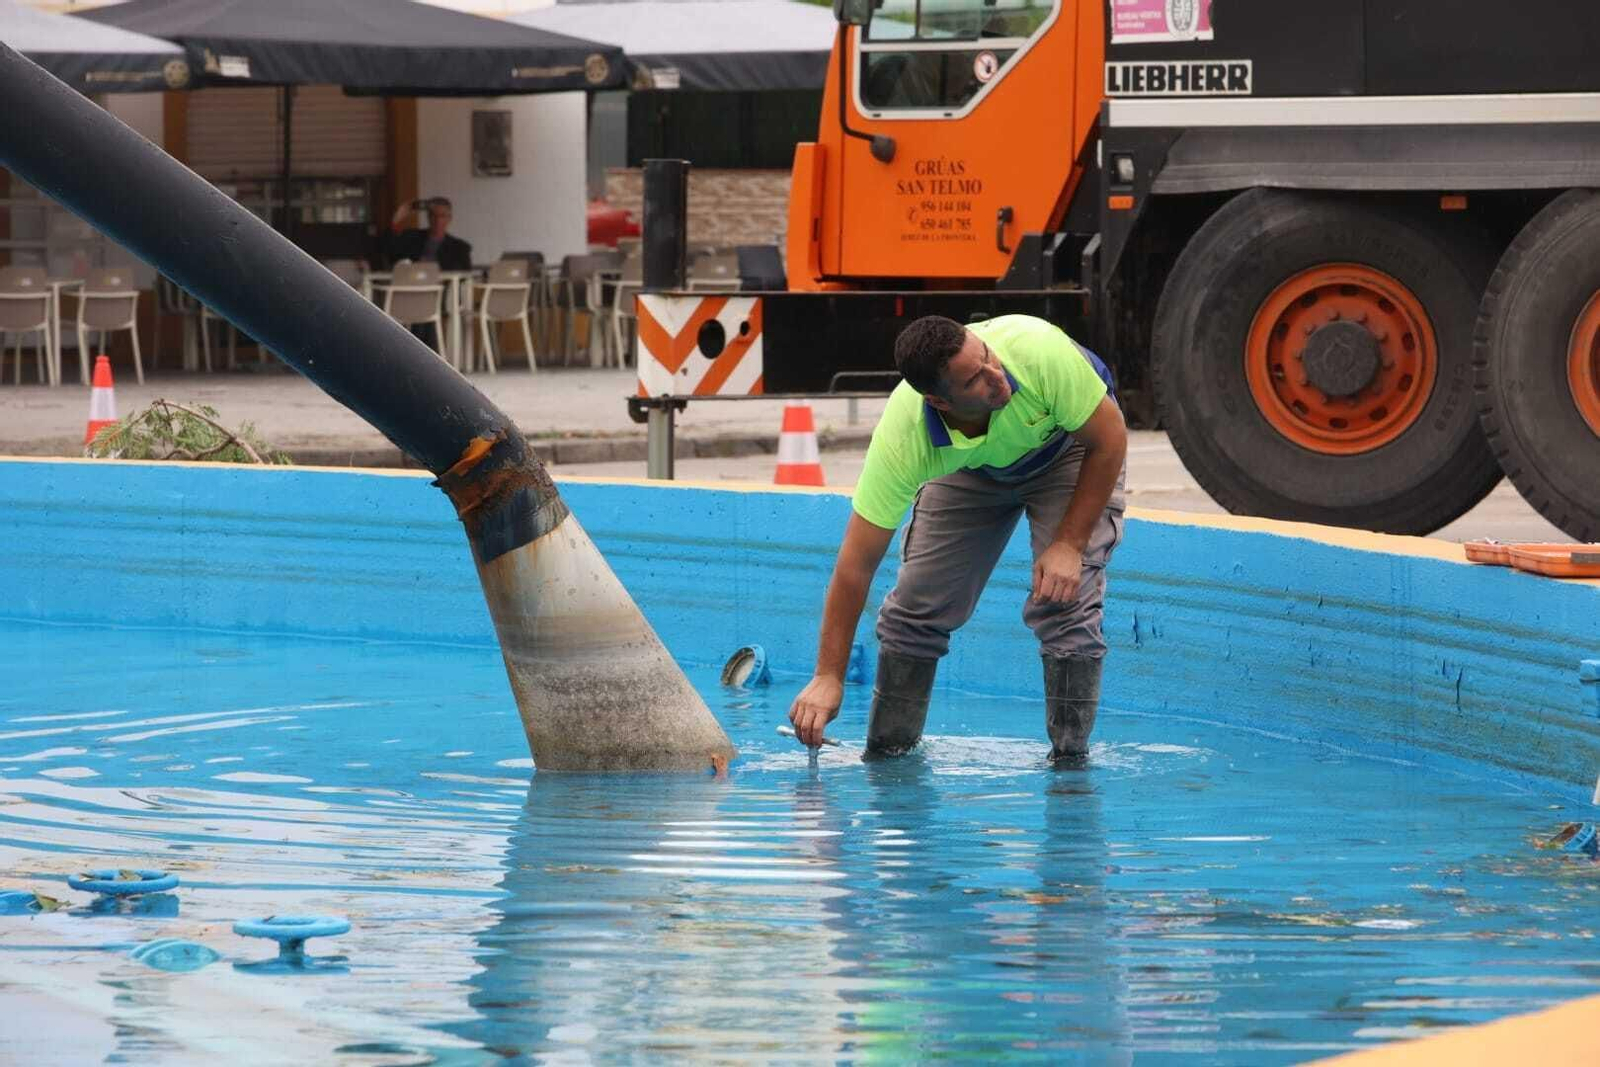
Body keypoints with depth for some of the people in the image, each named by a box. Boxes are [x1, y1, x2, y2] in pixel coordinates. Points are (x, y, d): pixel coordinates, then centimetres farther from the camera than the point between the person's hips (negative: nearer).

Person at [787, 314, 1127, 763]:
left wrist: (1069, 546, -28)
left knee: (1064, 604, -19)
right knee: (916, 606, -7)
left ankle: (1071, 759, -6)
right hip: (973, 465, 2)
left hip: (1068, 448, -1)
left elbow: (1109, 437, -24)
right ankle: (886, 753, 11)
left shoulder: (1040, 350, -42)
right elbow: (856, 565, -31)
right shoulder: (902, 438, -37)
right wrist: (828, 677, -32)